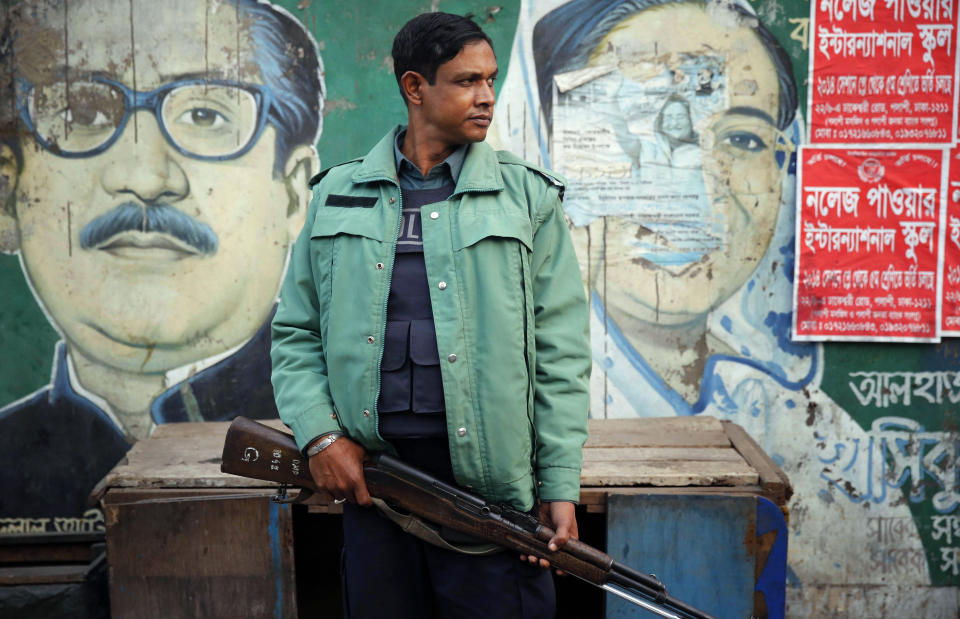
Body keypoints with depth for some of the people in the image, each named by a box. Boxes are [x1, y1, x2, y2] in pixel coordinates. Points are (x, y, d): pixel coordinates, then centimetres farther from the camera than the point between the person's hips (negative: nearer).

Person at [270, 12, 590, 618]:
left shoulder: (528, 196, 4)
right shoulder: (338, 194, 9)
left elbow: (560, 351, 1)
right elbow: (297, 333, 12)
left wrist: (561, 487, -4)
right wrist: (320, 433, -4)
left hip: (489, 479, -1)